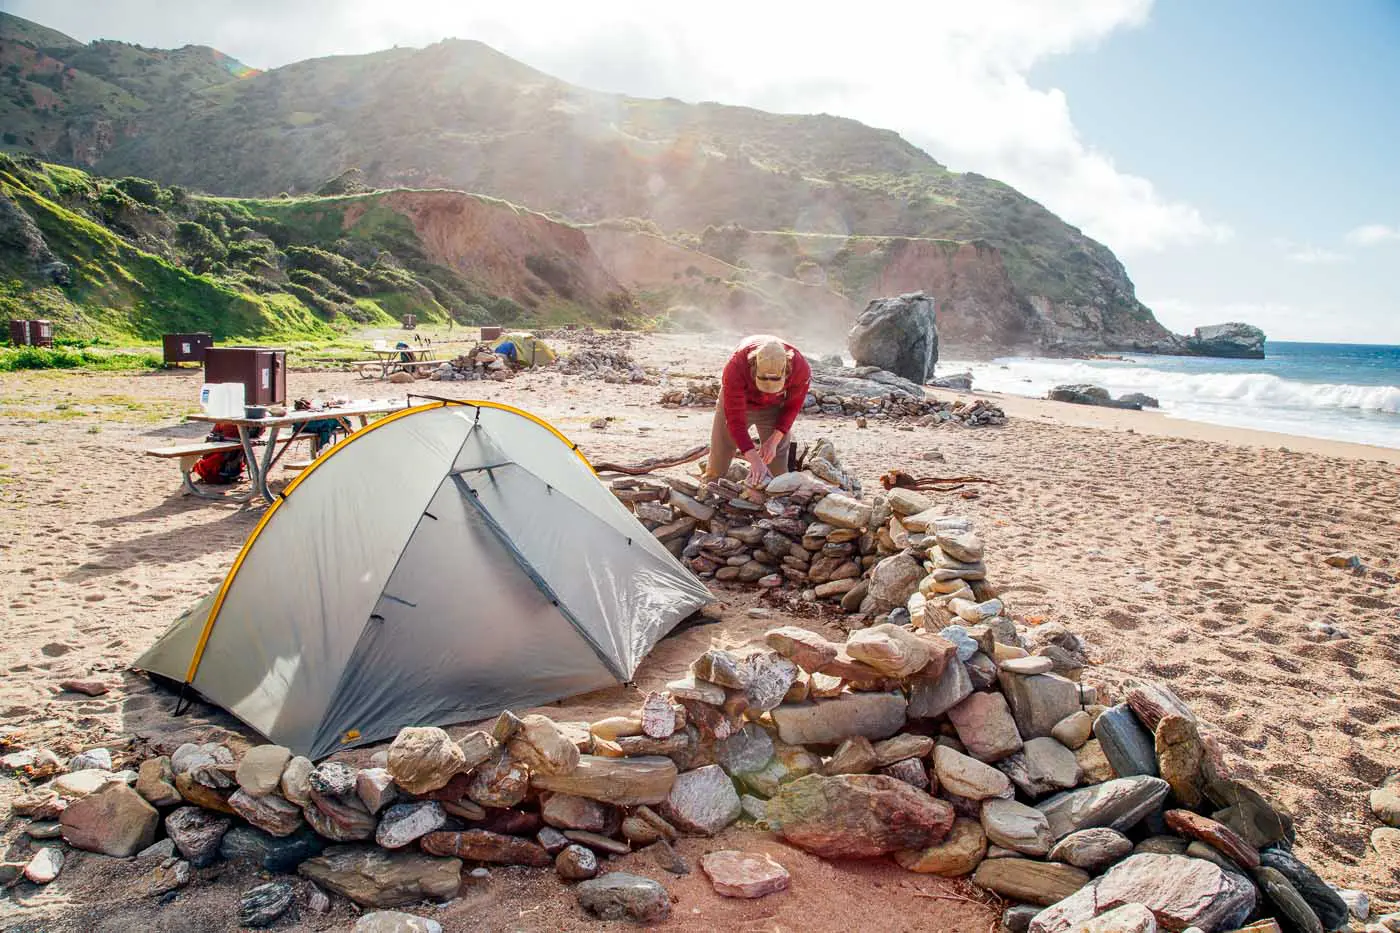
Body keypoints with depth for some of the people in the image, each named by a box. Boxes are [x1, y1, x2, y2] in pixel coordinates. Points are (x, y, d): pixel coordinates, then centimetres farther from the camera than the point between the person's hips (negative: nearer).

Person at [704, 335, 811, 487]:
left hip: (774, 406, 1)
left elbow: (793, 405, -14)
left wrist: (774, 440, -23)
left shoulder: (800, 368, -35)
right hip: (736, 401, -1)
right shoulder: (735, 367, -42)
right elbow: (735, 419, -39)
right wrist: (754, 460, -46)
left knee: (777, 463, -5)